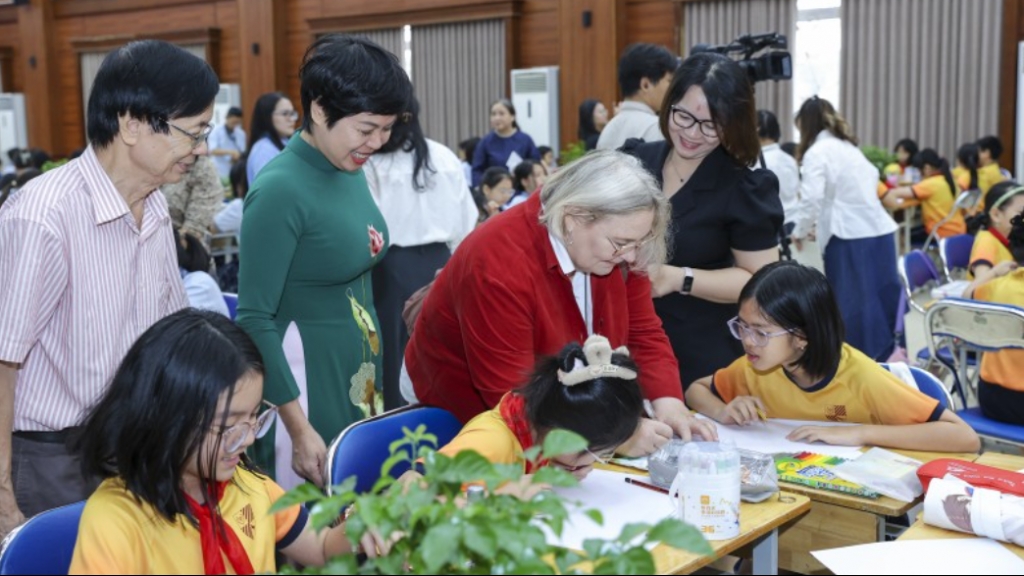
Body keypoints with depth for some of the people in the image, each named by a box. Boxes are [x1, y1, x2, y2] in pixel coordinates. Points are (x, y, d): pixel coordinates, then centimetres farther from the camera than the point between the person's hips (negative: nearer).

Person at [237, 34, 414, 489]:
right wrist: (299, 428, -21)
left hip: (359, 378, 8)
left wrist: (374, 380, 16)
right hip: (304, 382, -7)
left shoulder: (351, 171, 4)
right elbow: (255, 319, -18)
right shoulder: (280, 190, -19)